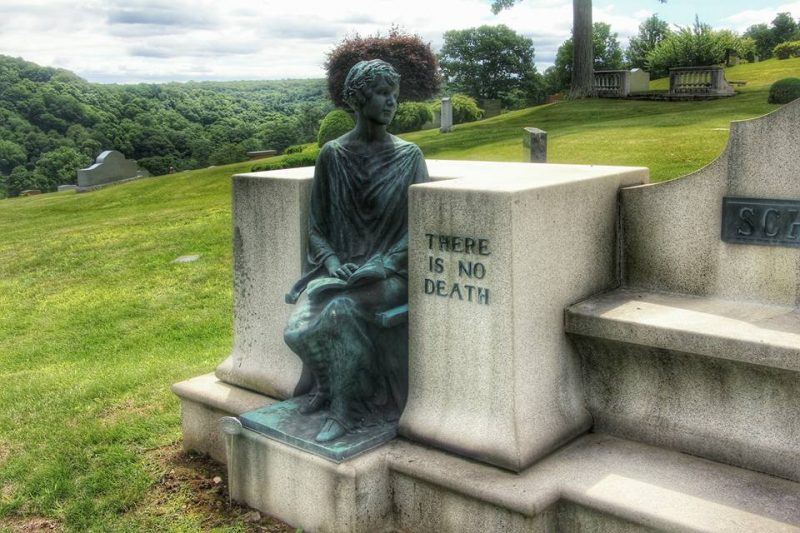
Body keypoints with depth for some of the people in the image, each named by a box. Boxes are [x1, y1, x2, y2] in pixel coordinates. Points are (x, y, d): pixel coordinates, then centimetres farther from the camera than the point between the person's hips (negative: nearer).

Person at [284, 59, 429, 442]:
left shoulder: (409, 157, 0)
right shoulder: (332, 155, 4)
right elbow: (316, 226, 7)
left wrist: (383, 263, -17)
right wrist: (332, 261, -12)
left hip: (390, 271, -2)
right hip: (339, 268, 2)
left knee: (343, 311, -32)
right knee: (299, 326, -24)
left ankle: (346, 410, -14)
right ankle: (326, 384, 9)